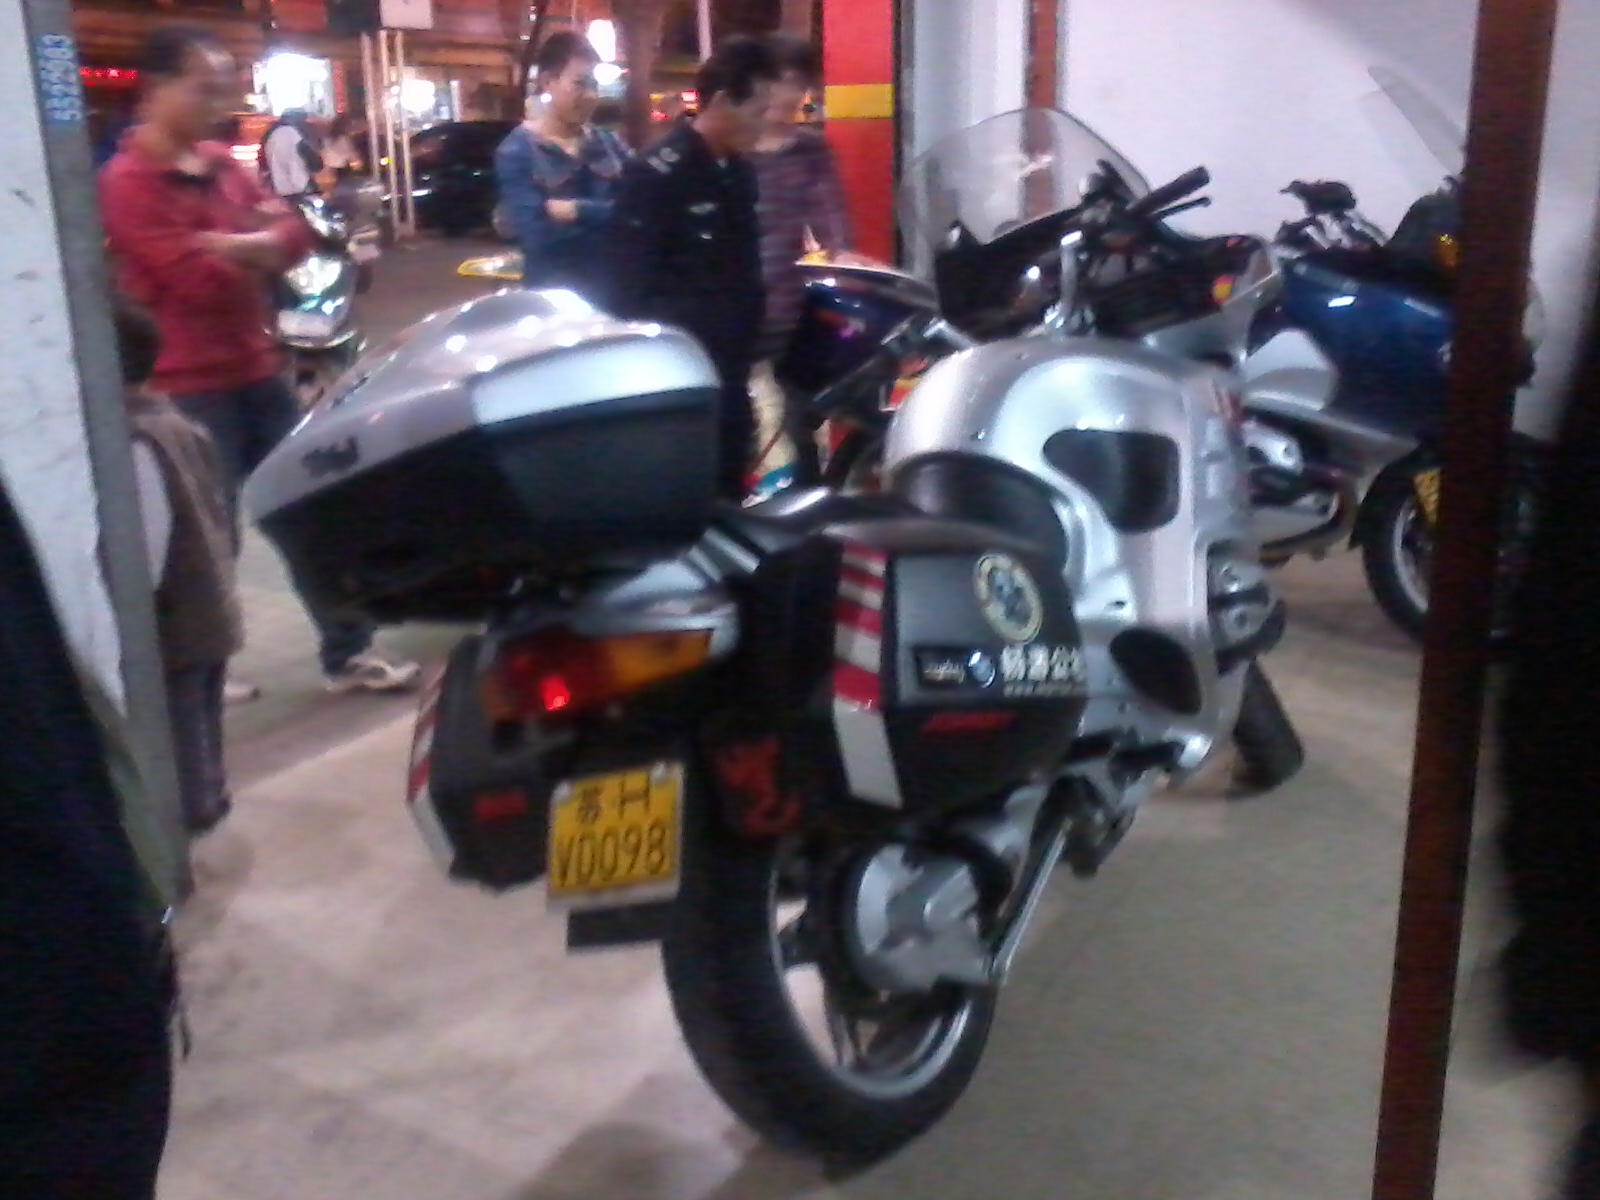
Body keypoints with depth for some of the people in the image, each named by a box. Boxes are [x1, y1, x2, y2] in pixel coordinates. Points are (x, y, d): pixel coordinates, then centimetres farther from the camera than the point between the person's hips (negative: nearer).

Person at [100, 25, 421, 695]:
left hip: (258, 371, 8)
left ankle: (348, 657, 21)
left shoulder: (220, 163, 11)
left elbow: (294, 236, 5)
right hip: (189, 390, -8)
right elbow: (200, 278, -22)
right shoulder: (127, 183, -13)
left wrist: (241, 245, -15)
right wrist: (259, 248, -6)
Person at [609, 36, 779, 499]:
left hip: (731, 366, 8)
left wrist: (752, 338, 16)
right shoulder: (656, 173, -14)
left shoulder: (739, 170, 11)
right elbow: (635, 285, -16)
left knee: (730, 482, 15)